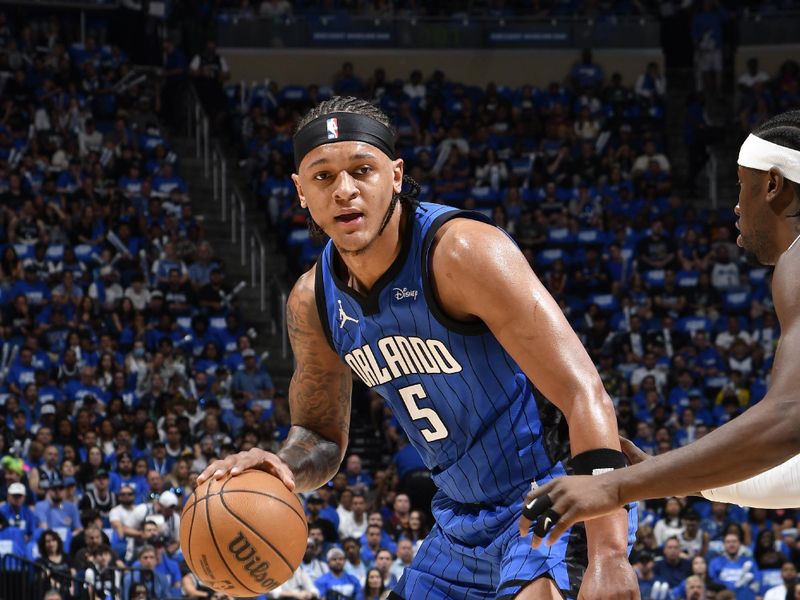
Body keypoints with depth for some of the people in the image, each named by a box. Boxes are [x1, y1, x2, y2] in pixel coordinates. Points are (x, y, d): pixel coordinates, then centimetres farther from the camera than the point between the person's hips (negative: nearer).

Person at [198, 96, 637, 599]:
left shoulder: (463, 252, -23)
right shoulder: (313, 302, -1)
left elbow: (584, 395, -27)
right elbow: (321, 436, 13)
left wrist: (609, 556, -36)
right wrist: (284, 468, -14)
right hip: (462, 521, 7)